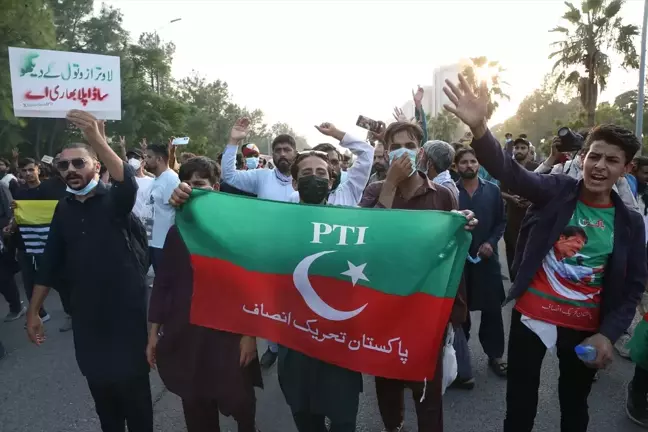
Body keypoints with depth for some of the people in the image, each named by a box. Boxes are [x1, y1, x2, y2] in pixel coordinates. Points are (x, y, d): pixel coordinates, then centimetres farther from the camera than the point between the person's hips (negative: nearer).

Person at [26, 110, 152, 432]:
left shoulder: (114, 200, -8)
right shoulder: (64, 209, 7)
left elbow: (128, 184, -33)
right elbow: (51, 261, 11)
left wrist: (97, 140, -47)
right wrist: (33, 311, 10)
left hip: (126, 310, -5)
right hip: (87, 314, 5)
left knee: (132, 386, 4)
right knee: (99, 385, 16)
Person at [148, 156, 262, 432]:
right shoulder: (176, 231, 5)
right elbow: (162, 282, 8)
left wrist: (250, 333, -9)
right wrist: (154, 331, 8)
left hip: (229, 334, -3)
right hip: (183, 335, 4)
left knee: (240, 403, 8)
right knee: (195, 409, 13)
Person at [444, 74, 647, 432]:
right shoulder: (555, 191, -8)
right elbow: (509, 171, -26)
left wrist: (608, 334, -10)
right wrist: (479, 127, -44)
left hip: (585, 328, 2)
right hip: (532, 315, -1)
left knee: (575, 403, 22)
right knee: (520, 401, 13)